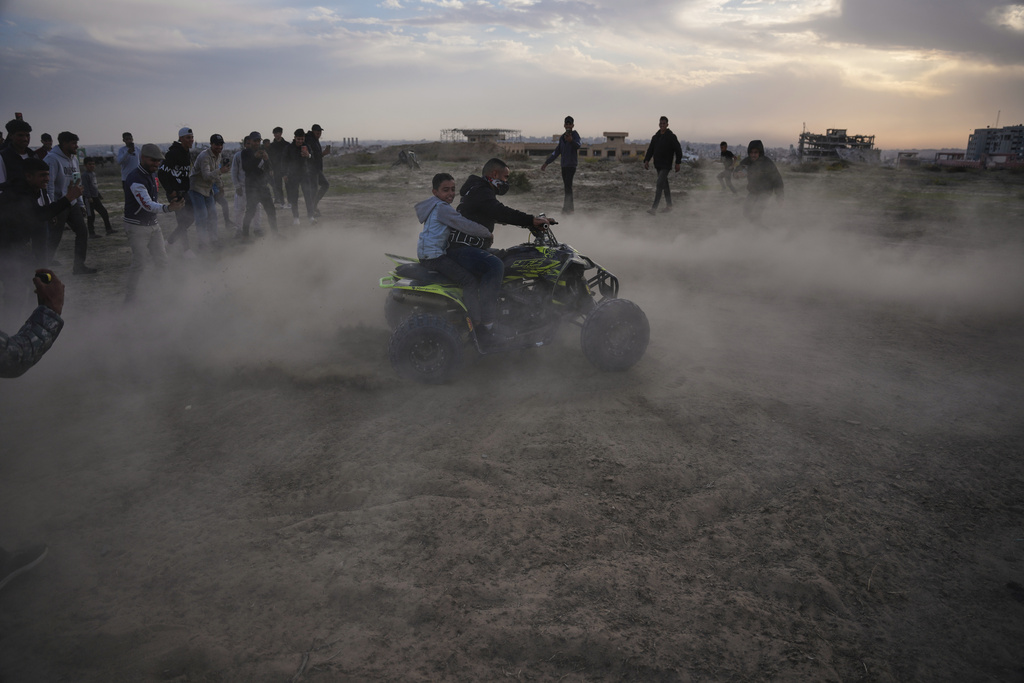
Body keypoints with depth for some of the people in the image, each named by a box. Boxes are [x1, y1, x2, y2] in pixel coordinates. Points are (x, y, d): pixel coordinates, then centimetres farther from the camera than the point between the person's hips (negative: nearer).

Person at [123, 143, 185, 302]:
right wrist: (167, 208, -52)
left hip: (153, 225, 8)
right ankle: (129, 298, 2)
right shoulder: (136, 179, -23)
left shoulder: (152, 174, 7)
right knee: (139, 264, -10)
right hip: (137, 227, -8)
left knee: (162, 260, 7)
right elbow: (147, 204, -36)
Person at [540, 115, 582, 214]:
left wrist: (571, 141, -48)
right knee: (567, 186, 7)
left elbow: (579, 145, -26)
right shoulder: (562, 137, 16)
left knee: (568, 185, -15)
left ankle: (566, 207, -18)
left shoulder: (575, 134, -4)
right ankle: (570, 207, 13)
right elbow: (557, 152, 24)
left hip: (572, 164, -7)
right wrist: (546, 162, 24)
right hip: (564, 165, 7)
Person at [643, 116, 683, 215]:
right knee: (665, 185, 15)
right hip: (658, 165, 7)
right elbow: (650, 149, 11)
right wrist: (646, 160, -3)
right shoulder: (655, 137, 10)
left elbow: (678, 150, -7)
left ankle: (654, 208, -20)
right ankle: (669, 206, 24)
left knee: (659, 185, -15)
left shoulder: (671, 137, -8)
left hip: (666, 165, -7)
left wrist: (678, 163, -11)